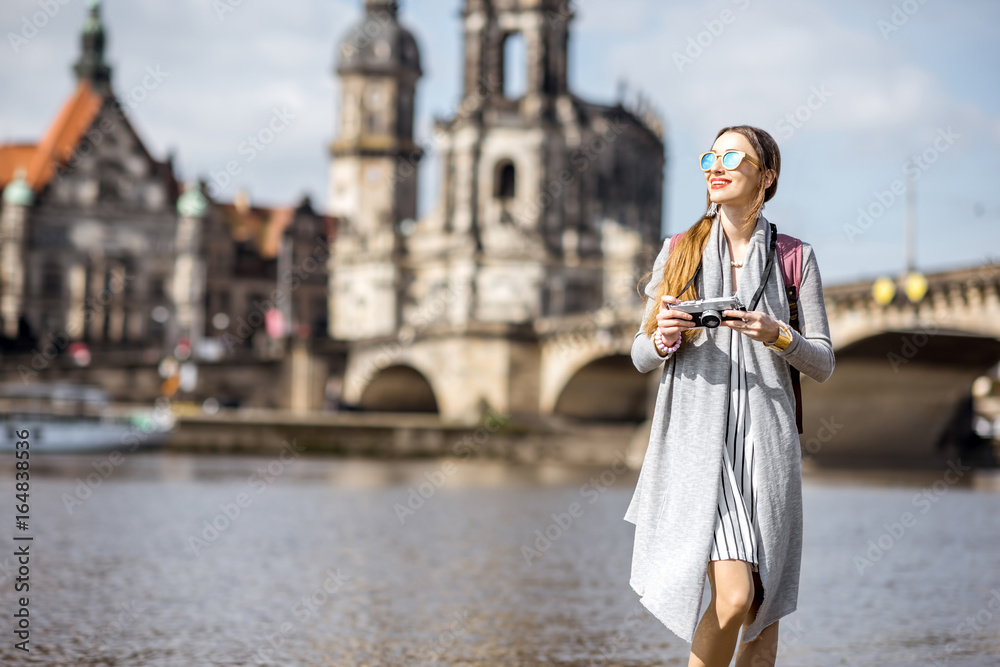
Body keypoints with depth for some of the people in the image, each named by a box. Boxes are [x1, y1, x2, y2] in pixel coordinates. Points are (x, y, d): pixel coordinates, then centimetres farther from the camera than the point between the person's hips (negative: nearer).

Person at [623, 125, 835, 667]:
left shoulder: (794, 258, 7)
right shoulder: (680, 252, 8)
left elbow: (823, 364, 7)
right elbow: (640, 357, 12)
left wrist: (777, 335, -13)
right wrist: (663, 338, -11)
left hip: (765, 441, 1)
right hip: (696, 439, -1)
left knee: (763, 615, 4)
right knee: (734, 597, -17)